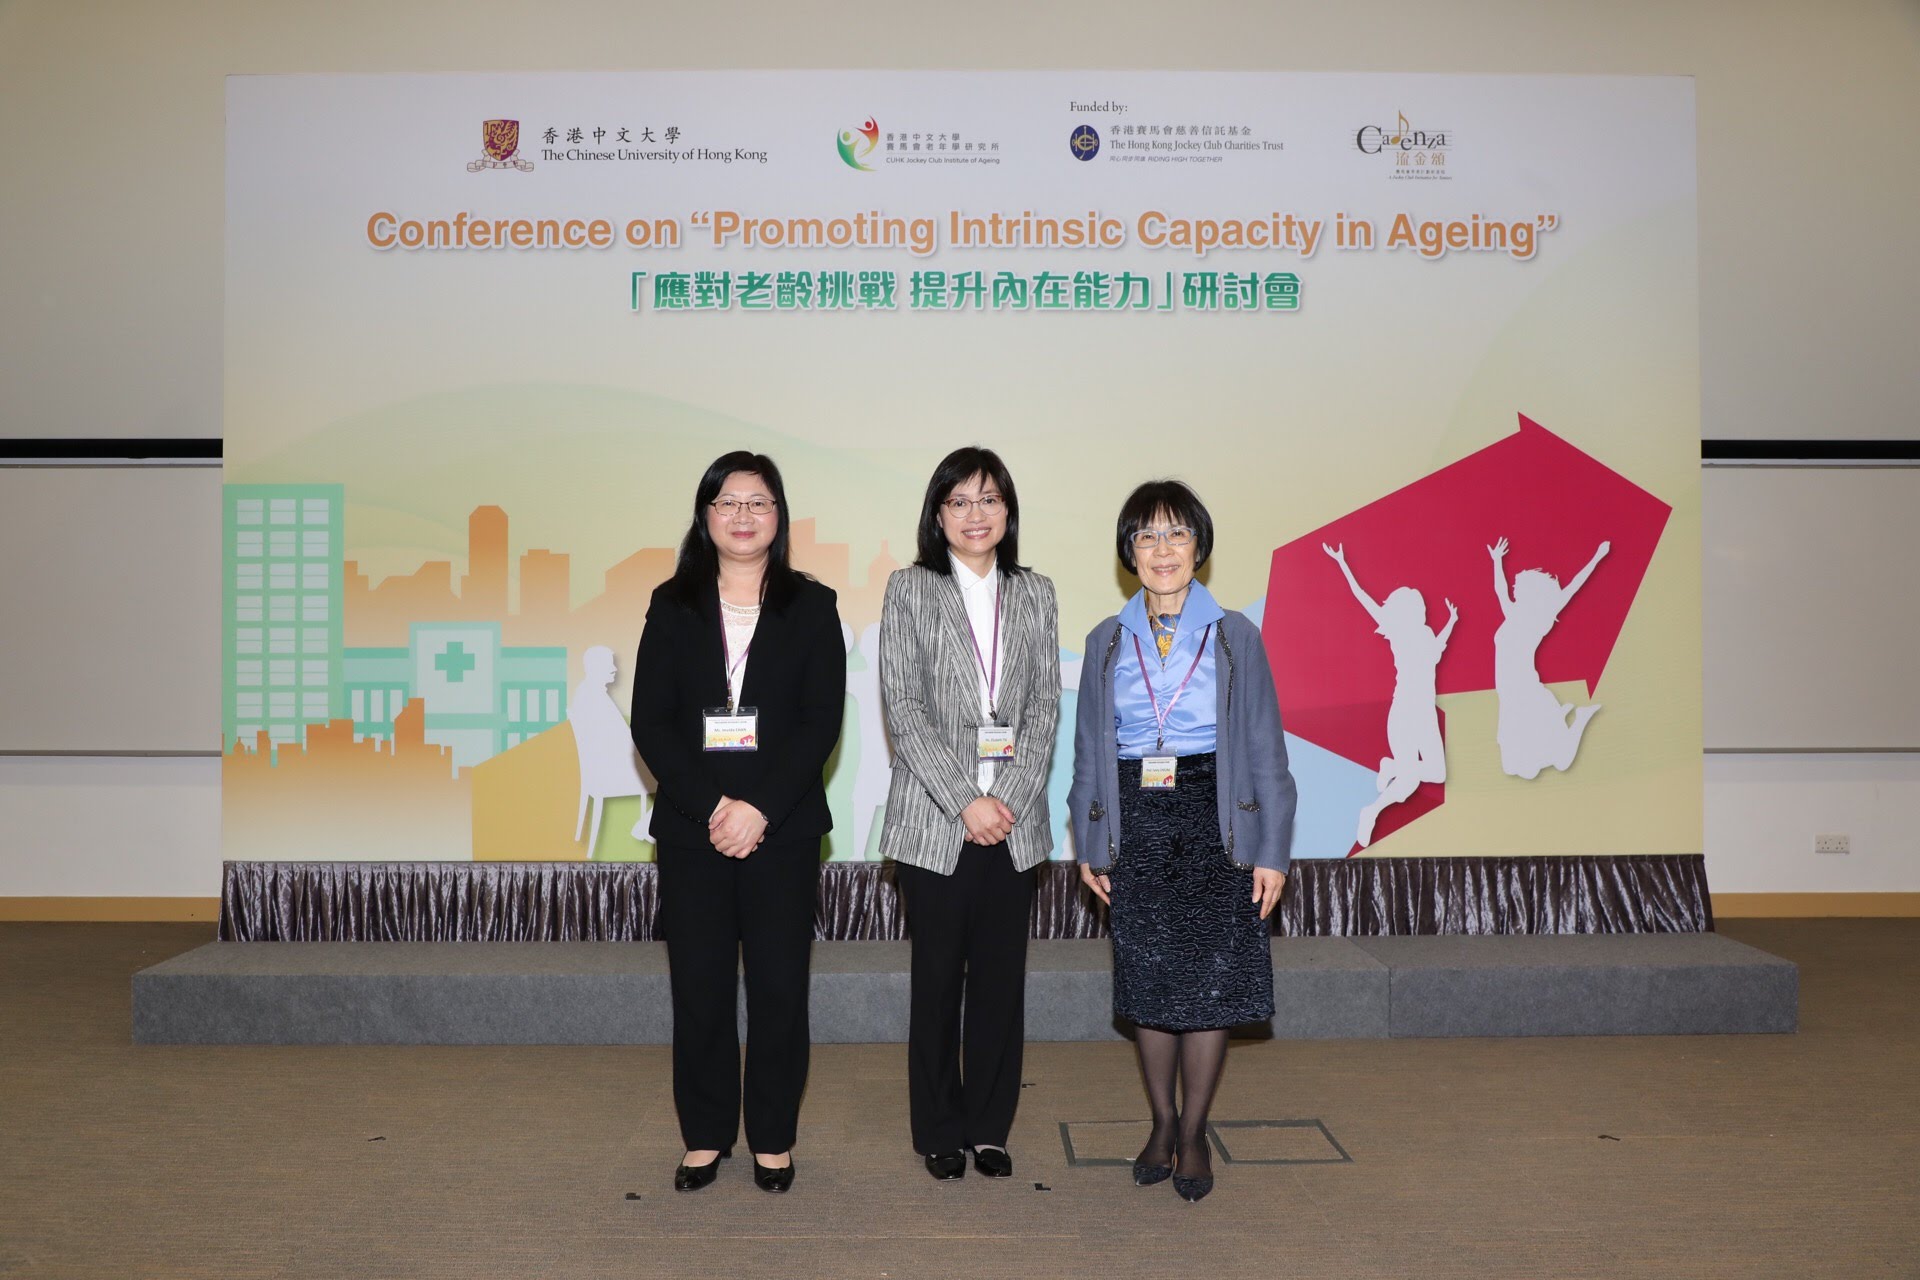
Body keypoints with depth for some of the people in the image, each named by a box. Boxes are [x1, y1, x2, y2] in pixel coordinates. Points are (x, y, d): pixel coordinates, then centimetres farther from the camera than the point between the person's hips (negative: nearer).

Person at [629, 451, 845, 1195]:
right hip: (691, 827, 1)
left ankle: (773, 1139, 19)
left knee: (779, 986, 4)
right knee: (699, 987, 6)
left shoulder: (810, 607, 4)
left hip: (783, 827, -1)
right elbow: (649, 722, -1)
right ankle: (705, 1136, 22)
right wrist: (711, 806, -13)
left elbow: (822, 723, -4)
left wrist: (761, 810, -14)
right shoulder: (673, 606, 7)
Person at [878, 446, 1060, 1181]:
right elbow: (902, 707, -7)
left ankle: (990, 1127, 23)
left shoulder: (1035, 594, 9)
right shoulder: (909, 590, 0)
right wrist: (965, 801, -14)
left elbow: (1044, 706, 4)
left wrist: (1013, 798, -8)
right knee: (938, 977, 7)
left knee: (1001, 977, 9)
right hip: (935, 819, -2)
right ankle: (939, 1131, 21)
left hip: (1015, 820, 3)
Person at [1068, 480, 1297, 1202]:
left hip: (1214, 823, -1)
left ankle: (1193, 1132, 19)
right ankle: (1162, 1123, 27)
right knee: (1149, 982, 8)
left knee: (1210, 982, 1)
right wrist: (1088, 845, 7)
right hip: (1135, 826, 2)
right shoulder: (1107, 643, 6)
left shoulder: (1234, 637, 1)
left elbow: (1265, 749, 1)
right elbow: (1089, 751, 11)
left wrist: (1271, 851, -3)